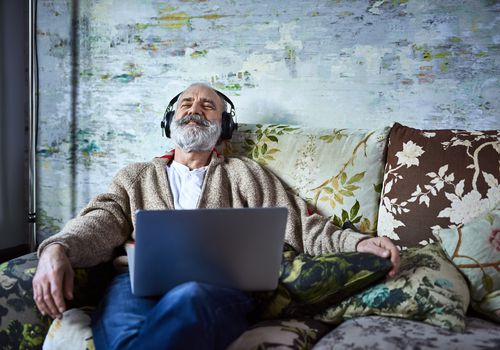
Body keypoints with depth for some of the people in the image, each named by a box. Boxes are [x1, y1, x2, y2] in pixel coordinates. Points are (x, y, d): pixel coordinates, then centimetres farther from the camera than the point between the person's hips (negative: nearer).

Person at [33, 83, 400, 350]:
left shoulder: (244, 173, 26)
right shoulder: (136, 176, 28)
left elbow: (298, 222, 18)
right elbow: (103, 221, 11)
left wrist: (356, 242, -1)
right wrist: (57, 248, -12)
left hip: (220, 289, 0)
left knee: (187, 298, -39)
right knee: (121, 304, -37)